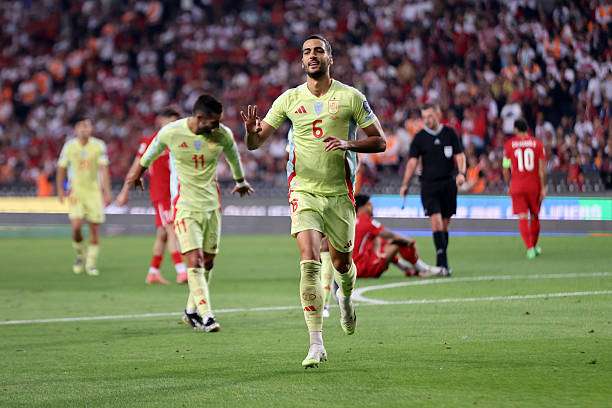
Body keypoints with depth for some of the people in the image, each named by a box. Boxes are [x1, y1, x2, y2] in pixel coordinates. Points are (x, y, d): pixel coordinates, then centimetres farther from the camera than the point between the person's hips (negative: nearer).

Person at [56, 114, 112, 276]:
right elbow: (61, 169, 9)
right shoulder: (69, 146, -2)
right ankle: (80, 255, 12)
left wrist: (107, 192, -15)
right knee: (76, 226, -14)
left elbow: (104, 169, -9)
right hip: (76, 191, 0)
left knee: (94, 227, -1)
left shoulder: (99, 146, -6)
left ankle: (91, 263, 12)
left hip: (94, 190, 0)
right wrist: (60, 190, 7)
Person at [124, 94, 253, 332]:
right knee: (195, 261, -14)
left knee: (208, 262, 8)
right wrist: (138, 174, 27)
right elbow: (152, 152, 9)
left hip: (212, 205, 4)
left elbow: (233, 157, 16)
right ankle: (206, 316, -16)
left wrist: (241, 181, 34)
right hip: (185, 205, -4)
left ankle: (191, 311, 23)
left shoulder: (223, 135, -6)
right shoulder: (171, 132, -13)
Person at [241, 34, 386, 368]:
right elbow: (255, 143, 3)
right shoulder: (290, 99, 2)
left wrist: (349, 144, -17)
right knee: (309, 262, -17)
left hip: (339, 192, 1)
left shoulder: (350, 97, -1)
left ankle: (345, 296, 51)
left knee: (341, 262, 12)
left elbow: (379, 141, 2)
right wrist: (252, 130, -22)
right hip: (304, 191, 0)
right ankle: (316, 344, -17)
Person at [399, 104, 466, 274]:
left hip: (448, 183, 1)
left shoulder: (450, 133, 5)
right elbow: (413, 161, 1)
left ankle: (441, 262, 16)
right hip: (428, 184, -1)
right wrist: (405, 184, -8)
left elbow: (459, 156, 5)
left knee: (445, 223, 6)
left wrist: (461, 173, -13)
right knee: (436, 220, -14)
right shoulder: (419, 137, 3)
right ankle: (442, 261, -17)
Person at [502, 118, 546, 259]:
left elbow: (506, 169, 4)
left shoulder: (509, 144, -1)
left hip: (517, 186, -1)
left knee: (523, 218, -3)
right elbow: (542, 169, -4)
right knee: (534, 216, 18)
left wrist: (509, 185, 18)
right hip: (534, 186, 1)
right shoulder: (538, 144, 0)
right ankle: (534, 246, 31)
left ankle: (529, 248, -18)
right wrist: (543, 187, -2)